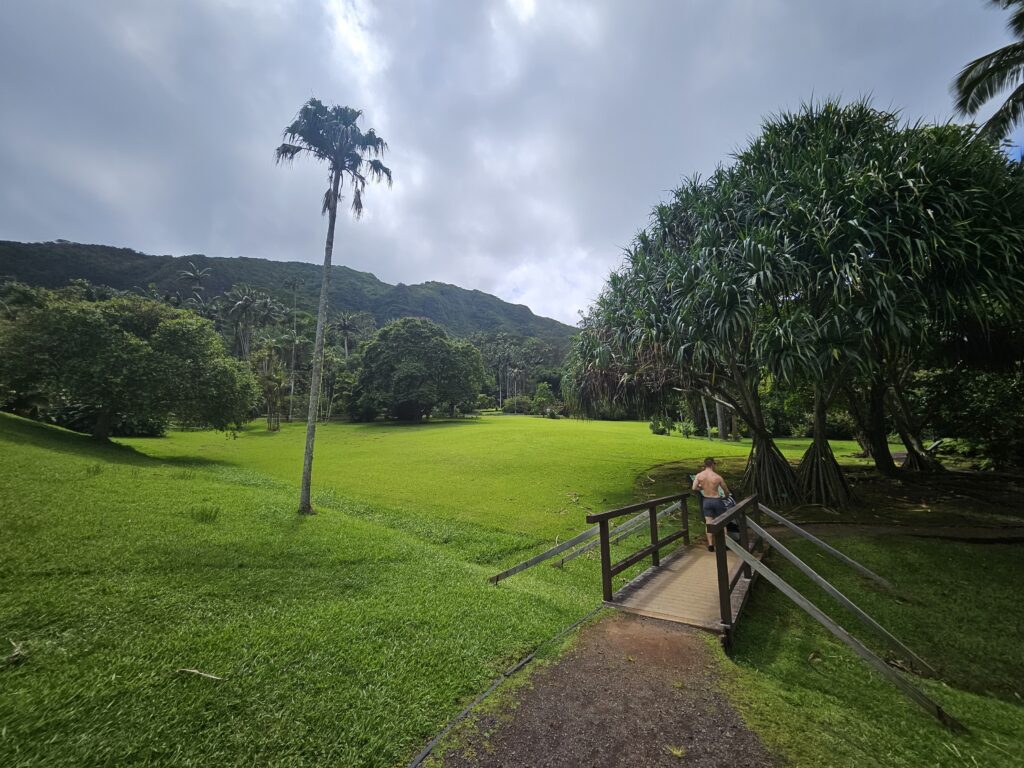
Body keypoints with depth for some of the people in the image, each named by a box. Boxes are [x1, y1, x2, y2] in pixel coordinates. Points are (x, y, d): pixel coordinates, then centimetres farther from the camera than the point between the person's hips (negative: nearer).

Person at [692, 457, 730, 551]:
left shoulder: (699, 475, -10)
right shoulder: (718, 477, -14)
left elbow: (694, 488, -14)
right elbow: (726, 491, -1)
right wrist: (726, 496, 22)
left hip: (706, 500, 2)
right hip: (717, 500, -2)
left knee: (709, 523, 9)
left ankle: (710, 545, 9)